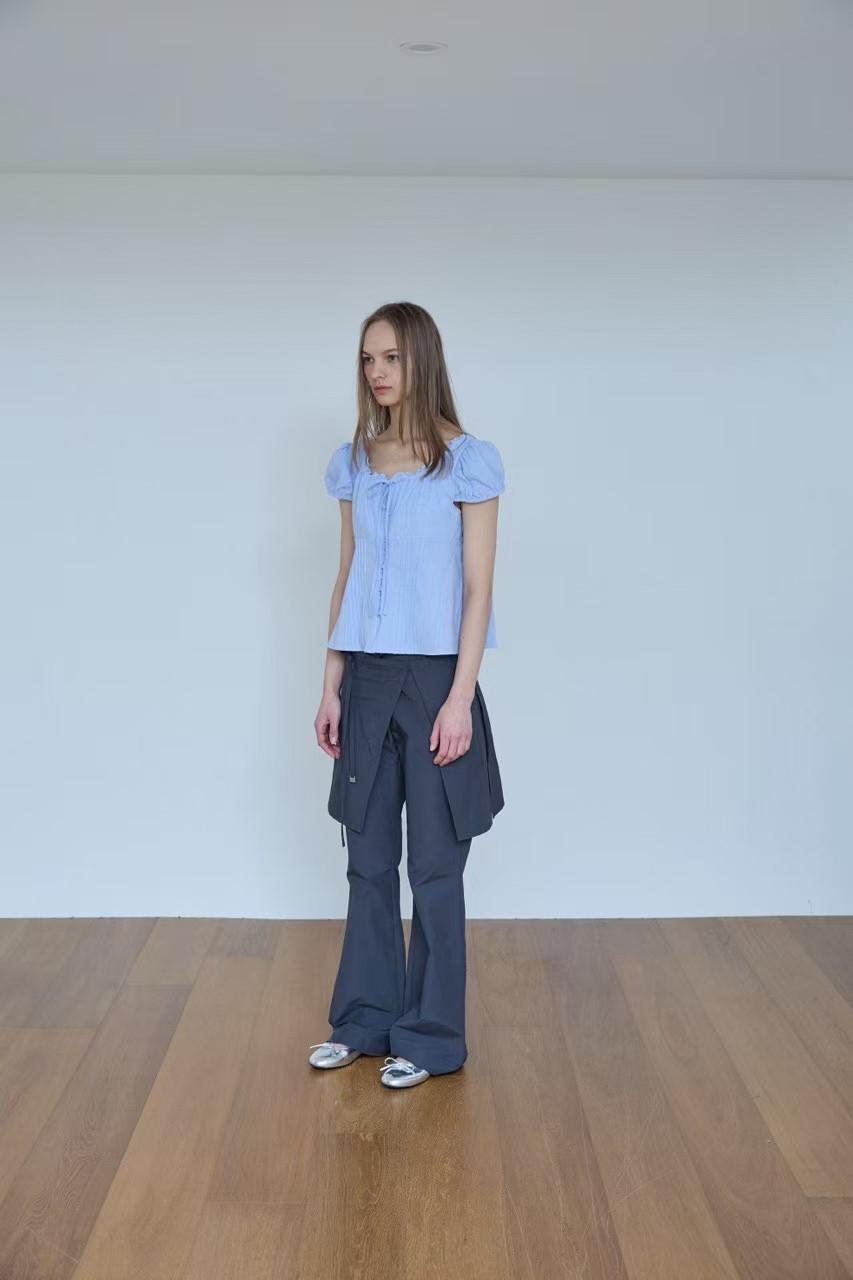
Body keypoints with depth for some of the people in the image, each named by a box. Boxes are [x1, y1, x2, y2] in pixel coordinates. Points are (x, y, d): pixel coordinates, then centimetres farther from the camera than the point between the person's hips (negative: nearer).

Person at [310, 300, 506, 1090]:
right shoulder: (354, 463, 9)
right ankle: (366, 1018, 27)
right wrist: (331, 688, 8)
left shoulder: (469, 462, -6)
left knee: (434, 864, 4)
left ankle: (432, 1037, 17)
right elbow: (347, 580, 12)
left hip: (434, 676, -5)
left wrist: (460, 698, -14)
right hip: (367, 679, 5)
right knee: (369, 857, 12)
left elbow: (478, 588, -8)